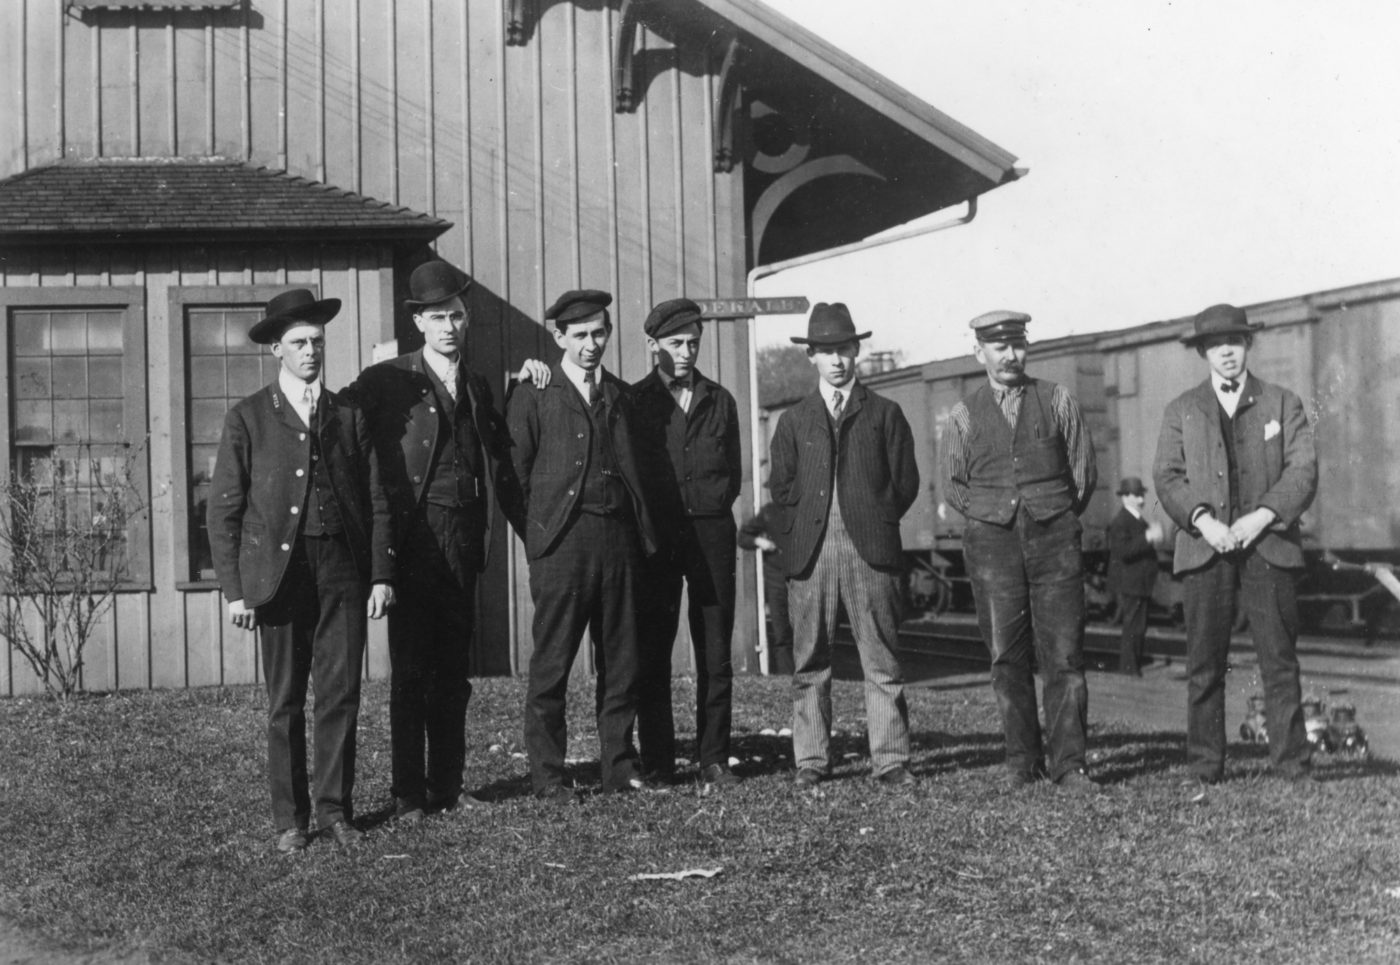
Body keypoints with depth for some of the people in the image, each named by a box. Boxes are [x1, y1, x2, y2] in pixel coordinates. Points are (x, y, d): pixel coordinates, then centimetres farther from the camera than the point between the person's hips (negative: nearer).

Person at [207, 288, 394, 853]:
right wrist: (234, 589, -4)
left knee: (341, 695, 1)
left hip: (343, 570, 2)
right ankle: (290, 817, 11)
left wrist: (382, 574, 1)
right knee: (285, 703, 3)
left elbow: (377, 502, 10)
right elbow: (224, 510, 3)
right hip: (278, 569, -2)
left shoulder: (350, 416, 11)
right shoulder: (247, 419, 5)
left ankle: (335, 807, 13)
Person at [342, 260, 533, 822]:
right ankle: (409, 794, 2)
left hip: (464, 540, 5)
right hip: (414, 538, -5)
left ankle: (447, 786, 16)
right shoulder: (386, 382, -1)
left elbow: (502, 471, 19)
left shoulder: (478, 389, 16)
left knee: (454, 670, 9)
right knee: (410, 669, -3)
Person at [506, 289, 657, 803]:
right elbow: (517, 472, 3)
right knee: (551, 661, -3)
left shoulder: (621, 395, 17)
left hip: (618, 537, 4)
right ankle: (547, 774, 3)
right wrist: (536, 533, 1)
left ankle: (618, 765, 15)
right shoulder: (534, 396, 3)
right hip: (561, 542, -4)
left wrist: (642, 533, 11)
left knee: (620, 659, 6)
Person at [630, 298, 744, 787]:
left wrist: (711, 507, 7)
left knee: (715, 651, 0)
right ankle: (656, 762, 3)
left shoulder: (719, 401, 13)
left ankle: (713, 760, 5)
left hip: (711, 531, 2)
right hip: (654, 533, -2)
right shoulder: (633, 400, 5)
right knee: (652, 652, -2)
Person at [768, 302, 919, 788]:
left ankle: (890, 761, 1)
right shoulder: (794, 420, 16)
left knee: (882, 660, -2)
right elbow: (781, 485, 11)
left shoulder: (885, 414, 12)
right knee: (810, 662, 1)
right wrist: (813, 515, 2)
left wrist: (873, 520, 4)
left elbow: (906, 482, 9)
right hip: (809, 550, 1)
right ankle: (811, 762, 6)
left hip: (870, 547, -1)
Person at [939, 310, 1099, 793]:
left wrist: (1056, 518, 10)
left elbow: (1084, 471, 11)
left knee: (1064, 656, -5)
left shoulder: (1057, 401, 7)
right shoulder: (964, 415, 6)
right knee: (1008, 658, 2)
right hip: (992, 544, 0)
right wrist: (993, 516, 8)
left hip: (1054, 540, 0)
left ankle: (1067, 764, -1)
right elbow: (953, 484, 13)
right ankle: (1022, 761, 10)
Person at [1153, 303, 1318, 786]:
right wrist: (1203, 520, -12)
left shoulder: (1283, 404, 13)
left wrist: (1261, 516, -11)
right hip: (1205, 548, 0)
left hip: (1268, 545, 0)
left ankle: (1293, 765, 0)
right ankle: (1204, 769, 2)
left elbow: (1303, 470, 3)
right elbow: (1167, 477, 5)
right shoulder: (1180, 411, 15)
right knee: (1204, 666, -2)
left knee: (1280, 661, -3)